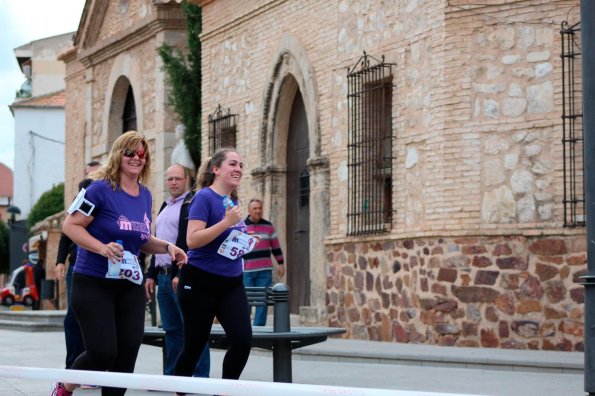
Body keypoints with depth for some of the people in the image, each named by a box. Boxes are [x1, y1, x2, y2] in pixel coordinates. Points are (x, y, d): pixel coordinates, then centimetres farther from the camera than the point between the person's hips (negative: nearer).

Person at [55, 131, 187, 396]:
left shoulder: (145, 195, 9)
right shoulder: (101, 189, -12)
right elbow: (70, 226, -13)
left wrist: (167, 247, 2)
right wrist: (102, 248, -26)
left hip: (130, 285, 6)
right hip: (93, 284, -6)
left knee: (127, 353, 0)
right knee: (103, 352, -10)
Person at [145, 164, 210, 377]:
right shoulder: (165, 207, 21)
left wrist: (181, 274, -20)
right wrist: (152, 275, 20)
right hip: (164, 277, 8)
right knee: (171, 329, 11)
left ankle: (200, 378, -5)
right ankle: (171, 376, 15)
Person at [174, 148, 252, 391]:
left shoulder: (232, 201, 11)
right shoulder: (205, 197, -11)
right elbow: (192, 240, -21)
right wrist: (226, 222, -25)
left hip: (231, 283, 6)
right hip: (200, 283, -6)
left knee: (243, 339, -11)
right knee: (194, 345, 3)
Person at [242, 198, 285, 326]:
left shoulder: (268, 226, 10)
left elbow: (276, 247, 15)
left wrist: (281, 263, 12)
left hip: (265, 271, 2)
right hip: (247, 271, -2)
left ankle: (259, 326, 3)